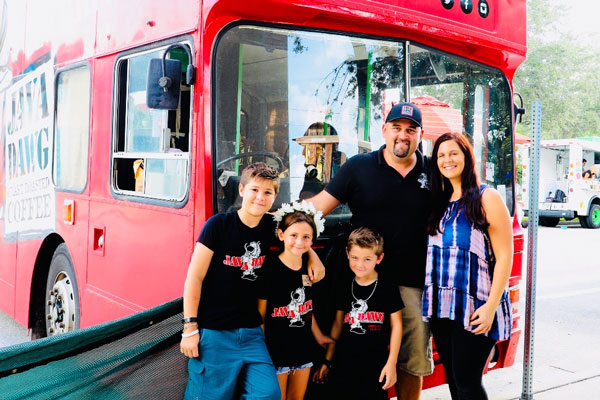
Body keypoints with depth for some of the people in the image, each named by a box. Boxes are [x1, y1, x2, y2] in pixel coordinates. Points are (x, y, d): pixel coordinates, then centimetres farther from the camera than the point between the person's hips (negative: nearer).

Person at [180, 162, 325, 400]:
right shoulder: (218, 225, -9)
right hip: (213, 333, -4)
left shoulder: (271, 228, 3)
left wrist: (313, 257, 5)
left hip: (251, 333, 4)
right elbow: (194, 277, -8)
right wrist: (190, 327, -12)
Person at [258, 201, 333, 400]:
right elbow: (261, 313, -12)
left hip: (303, 347, 6)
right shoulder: (270, 267, -16)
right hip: (276, 350, -6)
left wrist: (319, 336, 21)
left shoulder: (309, 267, 2)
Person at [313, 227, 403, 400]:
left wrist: (391, 363, -6)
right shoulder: (345, 289, 6)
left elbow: (396, 326, -2)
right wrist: (327, 361, 14)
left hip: (375, 366, -3)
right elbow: (338, 324, 13)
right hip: (343, 364, 3)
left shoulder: (388, 289, -5)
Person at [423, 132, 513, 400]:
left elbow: (504, 256, -10)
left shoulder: (486, 198, -6)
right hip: (441, 307, 7)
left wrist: (491, 305, -17)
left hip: (473, 307, -6)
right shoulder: (440, 202, 13)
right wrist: (431, 301, 7)